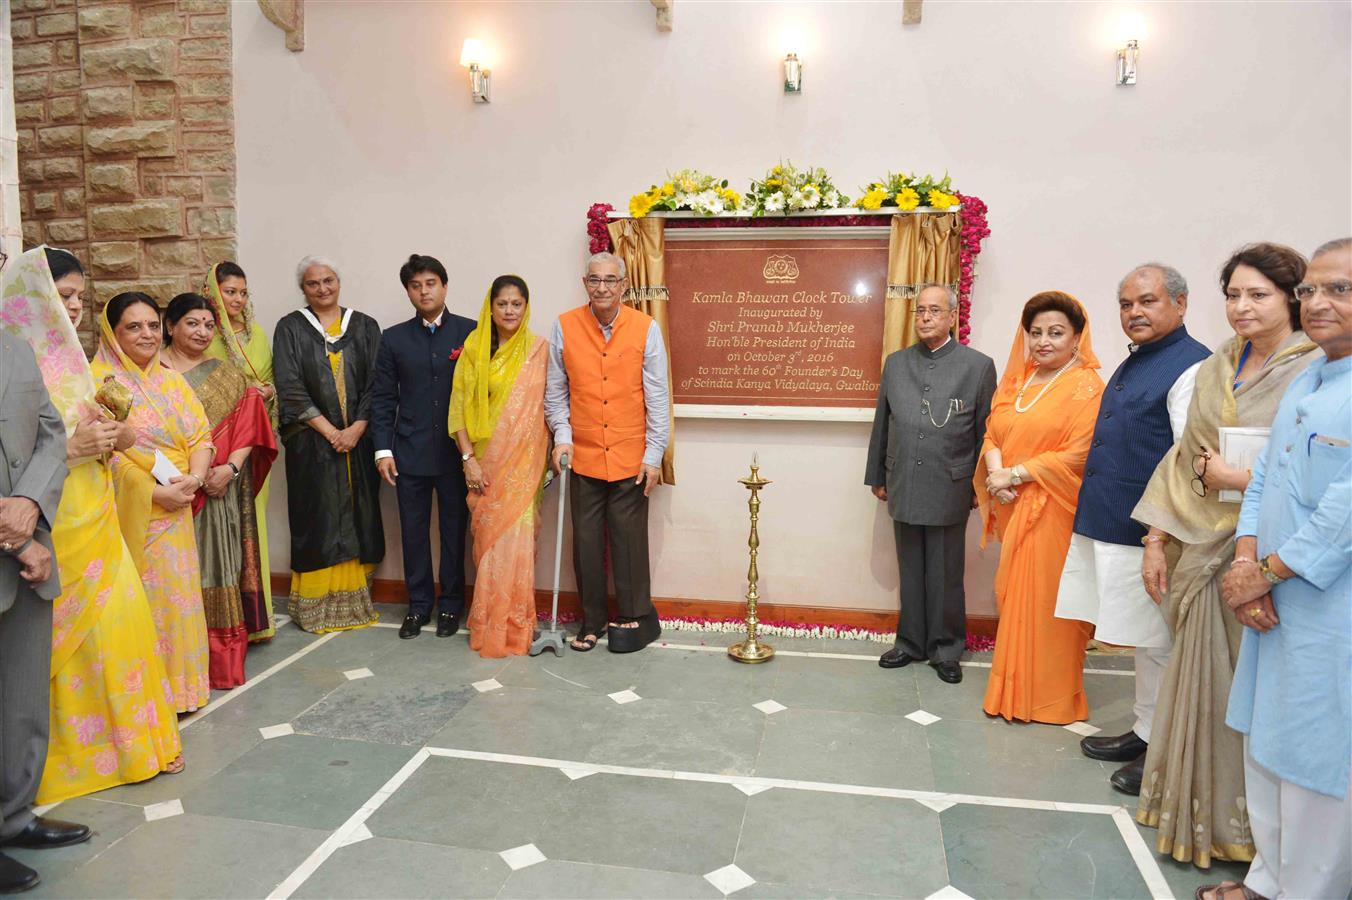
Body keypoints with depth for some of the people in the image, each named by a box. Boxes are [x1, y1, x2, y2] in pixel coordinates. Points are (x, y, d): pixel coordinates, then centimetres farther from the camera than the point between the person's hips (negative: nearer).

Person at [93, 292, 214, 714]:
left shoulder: (171, 381, 13)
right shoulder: (98, 380, -6)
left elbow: (201, 434, 7)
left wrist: (195, 478, -11)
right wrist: (154, 492, -17)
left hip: (177, 510, 5)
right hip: (131, 512, -5)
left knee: (177, 594, 9)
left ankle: (178, 683, 20)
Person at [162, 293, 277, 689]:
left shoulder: (227, 375, 12)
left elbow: (248, 426, 4)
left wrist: (230, 467, -12)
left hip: (220, 492, 2)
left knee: (219, 571, 4)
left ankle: (222, 659, 13)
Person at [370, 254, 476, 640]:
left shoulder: (471, 332, 0)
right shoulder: (393, 339, 7)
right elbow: (382, 398, 7)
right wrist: (383, 449, -1)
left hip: (457, 451, -2)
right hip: (410, 452, 2)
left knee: (454, 529, 7)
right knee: (413, 531, 8)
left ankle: (450, 604, 21)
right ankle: (418, 604, 22)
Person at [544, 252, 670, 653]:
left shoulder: (646, 329, -4)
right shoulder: (564, 327, 0)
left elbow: (657, 397, -2)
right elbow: (555, 391, 7)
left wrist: (654, 454, -4)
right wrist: (562, 435, -5)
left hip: (630, 458, -2)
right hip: (582, 456, 2)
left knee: (629, 539, 5)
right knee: (586, 541, 9)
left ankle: (636, 617, 22)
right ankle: (593, 619, 25)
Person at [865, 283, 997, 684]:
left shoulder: (978, 365, -3)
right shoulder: (896, 363, 8)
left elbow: (986, 432, -2)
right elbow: (882, 423, 11)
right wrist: (876, 476, 11)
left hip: (949, 490, -3)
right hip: (903, 489, 3)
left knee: (945, 576, 7)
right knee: (910, 572, 14)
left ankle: (946, 649, 23)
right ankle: (911, 642, 28)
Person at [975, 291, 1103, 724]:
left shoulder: (1086, 387, -7)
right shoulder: (1014, 382, 13)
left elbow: (1076, 456, -15)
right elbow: (992, 434, 11)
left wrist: (1014, 474, -14)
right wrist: (995, 469, -9)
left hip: (1052, 510, -6)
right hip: (1012, 508, 6)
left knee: (1045, 599, 0)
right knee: (1014, 595, 11)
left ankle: (1050, 697, 15)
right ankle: (1014, 690, 25)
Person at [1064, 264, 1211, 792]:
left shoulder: (1190, 367, -13)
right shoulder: (1133, 363, 16)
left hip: (1147, 534, -9)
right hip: (1111, 528, 9)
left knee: (1157, 645, 3)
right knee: (1145, 643, 17)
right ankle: (1145, 733, 30)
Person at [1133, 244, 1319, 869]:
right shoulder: (1215, 370, 10)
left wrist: (1238, 478, -12)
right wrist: (1156, 541, 7)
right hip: (1201, 549, 5)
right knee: (1199, 681, 13)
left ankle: (1242, 823, 25)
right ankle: (1195, 810, 30)